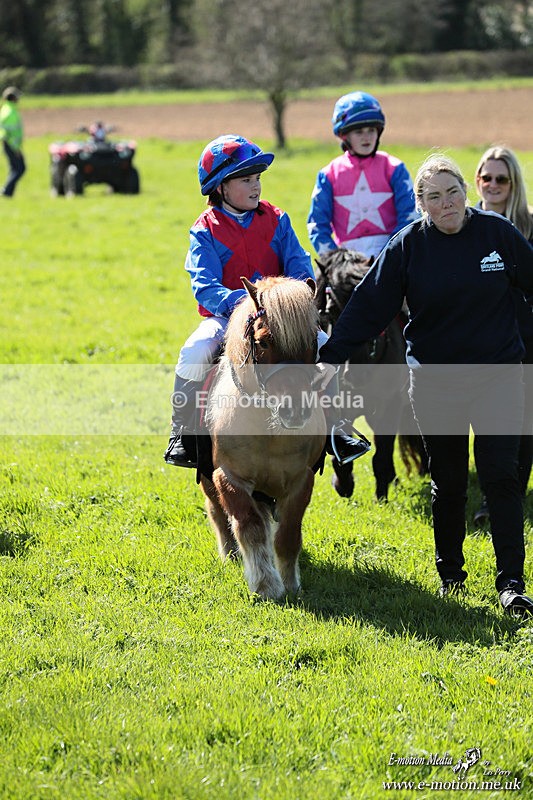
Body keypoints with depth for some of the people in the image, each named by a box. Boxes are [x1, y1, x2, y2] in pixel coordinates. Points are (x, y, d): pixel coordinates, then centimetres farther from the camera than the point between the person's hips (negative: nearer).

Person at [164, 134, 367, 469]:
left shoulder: (276, 219, 4)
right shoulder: (206, 230, -6)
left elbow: (299, 264, -2)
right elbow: (205, 287, -16)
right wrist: (238, 301, -37)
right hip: (225, 316, -3)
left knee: (323, 345, -17)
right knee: (195, 353, -31)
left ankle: (336, 428, -2)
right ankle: (182, 436, -12)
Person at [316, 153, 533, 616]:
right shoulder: (408, 245, -4)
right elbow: (369, 305, -5)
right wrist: (332, 357, -11)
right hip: (434, 381, 1)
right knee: (447, 481, 10)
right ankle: (450, 576, 25)